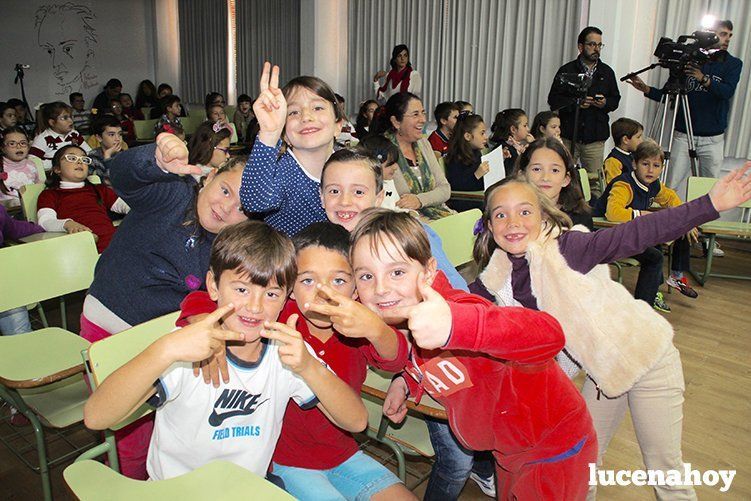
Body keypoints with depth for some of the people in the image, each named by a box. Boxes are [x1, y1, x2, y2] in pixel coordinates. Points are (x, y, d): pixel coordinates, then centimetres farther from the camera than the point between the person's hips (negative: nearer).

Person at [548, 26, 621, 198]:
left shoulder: (607, 72, 12)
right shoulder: (567, 70, 2)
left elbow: (615, 99, 18)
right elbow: (553, 100, -2)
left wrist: (605, 103, -5)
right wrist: (575, 103, -16)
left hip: (595, 137, 2)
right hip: (568, 135, -2)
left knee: (595, 181, 2)